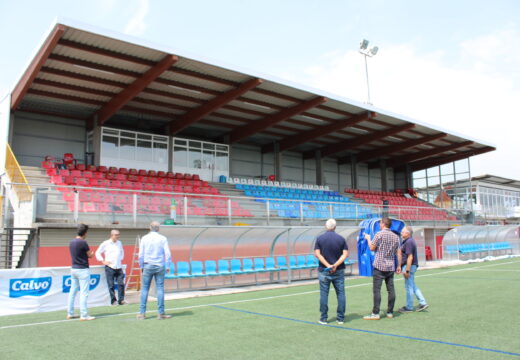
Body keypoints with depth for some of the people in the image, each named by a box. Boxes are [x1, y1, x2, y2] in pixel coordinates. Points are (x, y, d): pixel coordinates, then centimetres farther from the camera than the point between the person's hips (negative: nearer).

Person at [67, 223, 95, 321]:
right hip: (83, 270, -8)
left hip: (73, 269, 8)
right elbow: (90, 255, -6)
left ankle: (70, 313, 19)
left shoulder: (71, 242, 8)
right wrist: (92, 253, 14)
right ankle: (84, 315, -3)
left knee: (72, 291, 13)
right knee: (84, 293, -5)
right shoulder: (83, 242, -15)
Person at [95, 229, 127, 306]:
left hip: (119, 267, 4)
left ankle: (121, 300, 7)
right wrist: (103, 261, -1)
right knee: (111, 285, 0)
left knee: (121, 283, -1)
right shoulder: (105, 243, -1)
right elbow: (98, 253, 5)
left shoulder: (119, 243, 12)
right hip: (110, 267, -4)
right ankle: (113, 300, 9)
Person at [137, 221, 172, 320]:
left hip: (148, 266, 1)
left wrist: (141, 266, 12)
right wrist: (167, 266, 7)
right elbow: (168, 254, -2)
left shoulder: (144, 238, 3)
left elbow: (141, 254, 3)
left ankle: (142, 313, 5)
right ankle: (160, 313, 2)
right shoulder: (163, 238, 1)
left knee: (145, 289, 5)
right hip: (160, 266, 0)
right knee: (160, 289, 2)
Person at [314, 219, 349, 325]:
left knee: (324, 294, 4)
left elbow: (317, 254, -9)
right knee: (340, 294, 9)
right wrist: (336, 265, -14)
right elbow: (345, 254, -6)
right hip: (339, 271, 1)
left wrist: (328, 265, -13)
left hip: (324, 271, -1)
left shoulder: (320, 238, -1)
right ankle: (340, 318, 12)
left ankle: (323, 318, 8)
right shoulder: (341, 239, 1)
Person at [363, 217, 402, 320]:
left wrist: (368, 238, 13)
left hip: (379, 266, -6)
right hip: (391, 267, 6)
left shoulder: (379, 234, -8)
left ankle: (375, 313, -6)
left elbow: (372, 248, -3)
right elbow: (399, 252, 11)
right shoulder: (395, 236, 10)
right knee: (391, 290, 9)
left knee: (376, 290, -5)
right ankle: (390, 312, 14)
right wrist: (399, 266, 17)